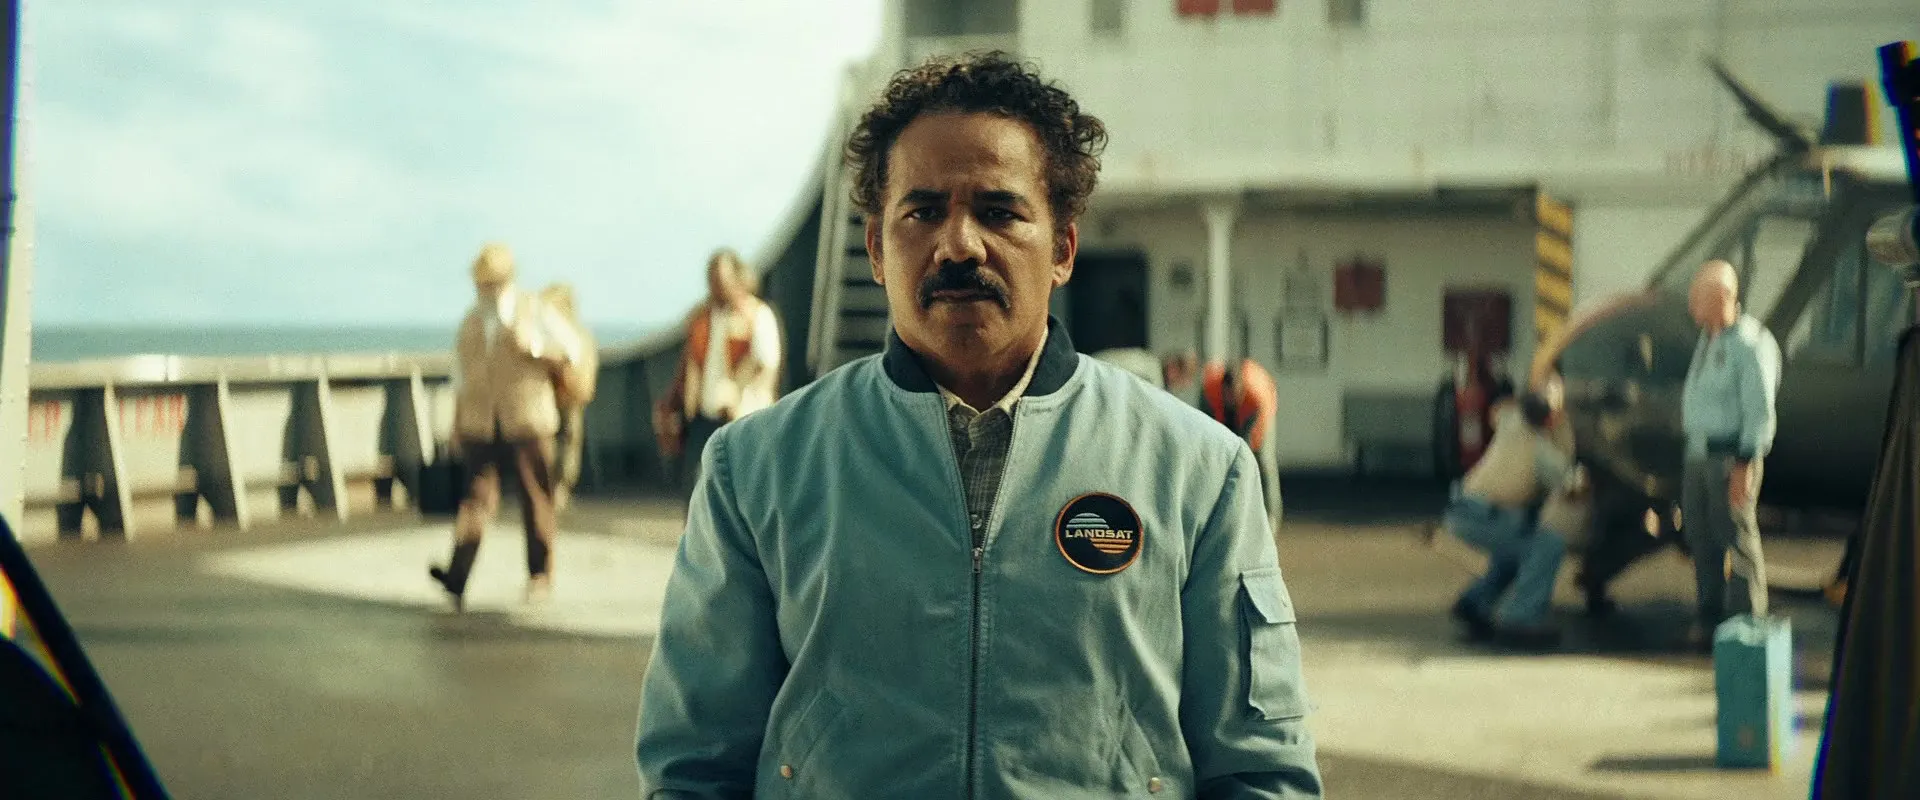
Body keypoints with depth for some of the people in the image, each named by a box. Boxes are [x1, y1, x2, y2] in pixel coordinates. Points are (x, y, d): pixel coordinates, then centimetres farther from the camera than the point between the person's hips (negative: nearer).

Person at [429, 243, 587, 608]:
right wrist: (456, 426, 16)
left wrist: (534, 348, -15)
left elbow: (571, 352, 2)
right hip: (481, 425, 2)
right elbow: (462, 376, 19)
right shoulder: (471, 322, 13)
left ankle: (540, 574, 17)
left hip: (527, 423, -2)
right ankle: (457, 577, -21)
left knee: (536, 499, 4)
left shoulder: (536, 312, 2)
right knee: (478, 496, -10)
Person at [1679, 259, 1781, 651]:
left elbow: (1759, 409, -16)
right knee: (1700, 538, 11)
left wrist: (1744, 464, -19)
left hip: (1731, 456, -9)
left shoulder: (1750, 343, -13)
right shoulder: (1708, 340, 15)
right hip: (1698, 453, 9)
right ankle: (1708, 617, 20)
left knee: (1738, 539, -6)